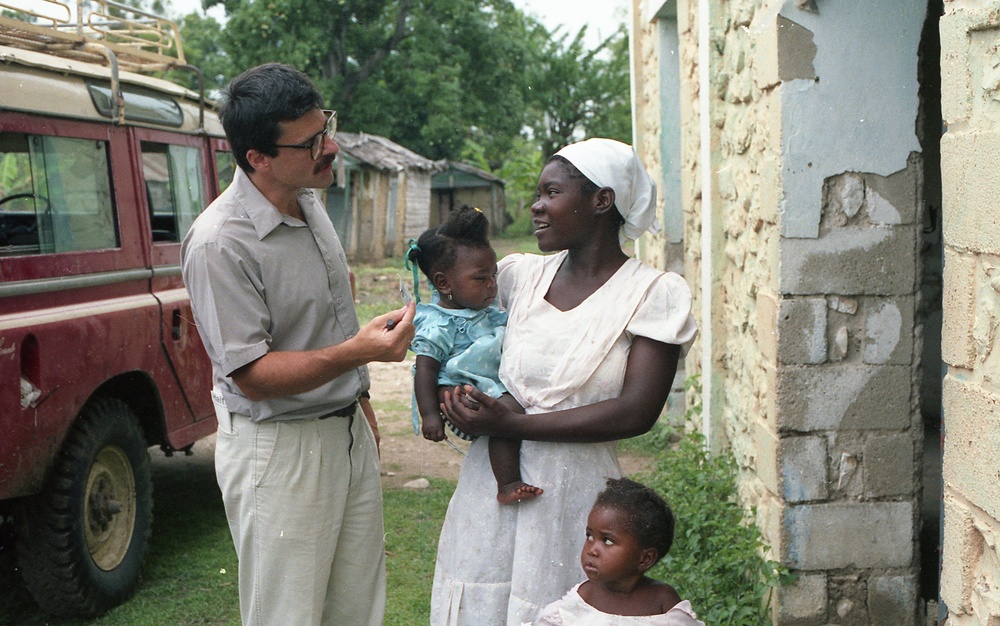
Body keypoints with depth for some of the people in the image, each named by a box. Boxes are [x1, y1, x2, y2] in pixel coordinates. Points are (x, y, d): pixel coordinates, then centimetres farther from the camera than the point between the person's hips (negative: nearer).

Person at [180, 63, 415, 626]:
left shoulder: (310, 203, 4)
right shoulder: (220, 243, -23)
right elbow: (252, 376, -23)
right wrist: (357, 351, -33)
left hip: (350, 433, 8)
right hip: (279, 450, -8)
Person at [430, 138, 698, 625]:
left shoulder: (656, 294, -7)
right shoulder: (521, 273, 7)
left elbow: (637, 412, -15)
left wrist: (512, 424, -18)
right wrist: (450, 392, 0)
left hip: (574, 495, -4)